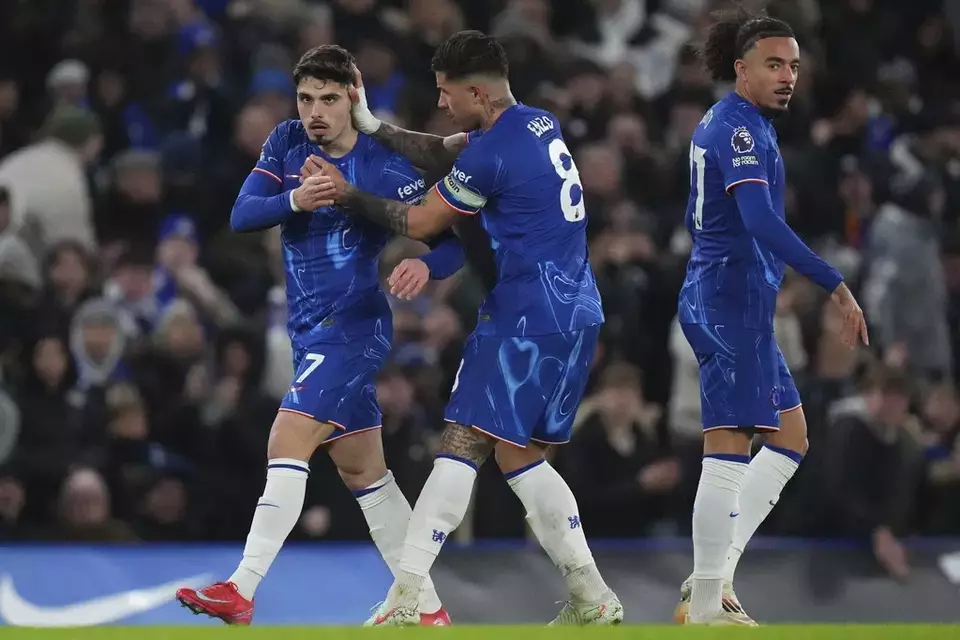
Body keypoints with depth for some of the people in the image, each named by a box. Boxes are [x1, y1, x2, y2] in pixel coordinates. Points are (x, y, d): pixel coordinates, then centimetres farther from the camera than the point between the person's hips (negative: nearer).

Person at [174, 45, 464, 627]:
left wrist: (427, 265, -33)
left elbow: (457, 239, -11)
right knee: (365, 473, 12)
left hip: (353, 327, -8)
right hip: (311, 332, 8)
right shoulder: (286, 143, 3)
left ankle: (241, 591, -23)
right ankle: (427, 608, 19)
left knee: (287, 443, -20)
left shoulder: (387, 168, -13)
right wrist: (294, 201, -25)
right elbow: (241, 216, -5)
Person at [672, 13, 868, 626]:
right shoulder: (739, 127, -15)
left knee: (791, 439, 15)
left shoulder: (721, 124, 16)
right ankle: (705, 609, -9)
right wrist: (836, 285, -31)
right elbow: (760, 220, -27)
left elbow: (701, 218, 25)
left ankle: (715, 580, 12)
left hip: (718, 297, 11)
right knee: (729, 454, -10)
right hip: (734, 304, -11)